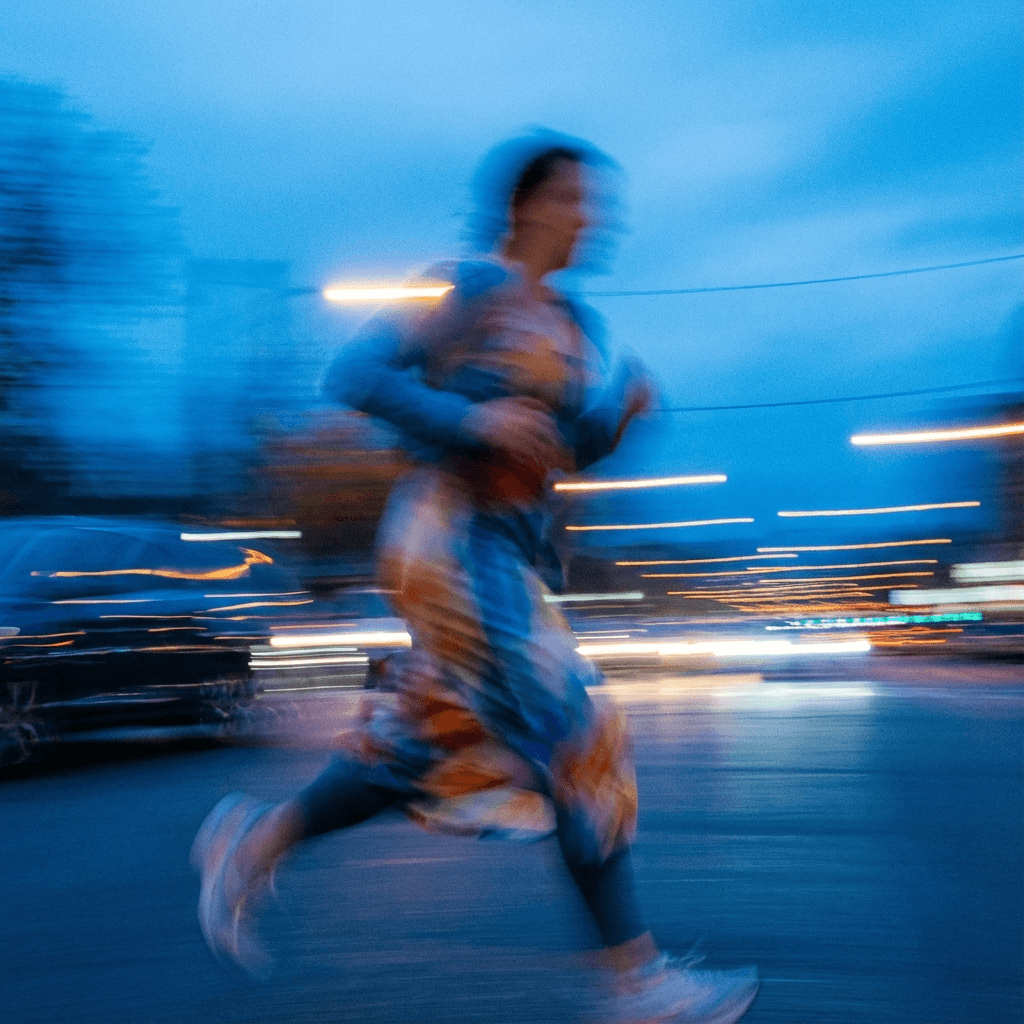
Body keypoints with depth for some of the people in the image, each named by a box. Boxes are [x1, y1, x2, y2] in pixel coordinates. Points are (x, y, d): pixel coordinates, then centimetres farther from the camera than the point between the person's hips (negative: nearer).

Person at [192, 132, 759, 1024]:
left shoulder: (576, 323, 17)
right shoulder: (472, 285, -7)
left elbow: (575, 448, 18)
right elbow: (355, 373, -12)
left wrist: (624, 405, -2)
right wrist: (470, 420, -21)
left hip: (514, 549, 9)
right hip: (455, 538, -9)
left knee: (437, 752, 13)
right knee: (574, 740, -8)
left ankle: (253, 840, 29)